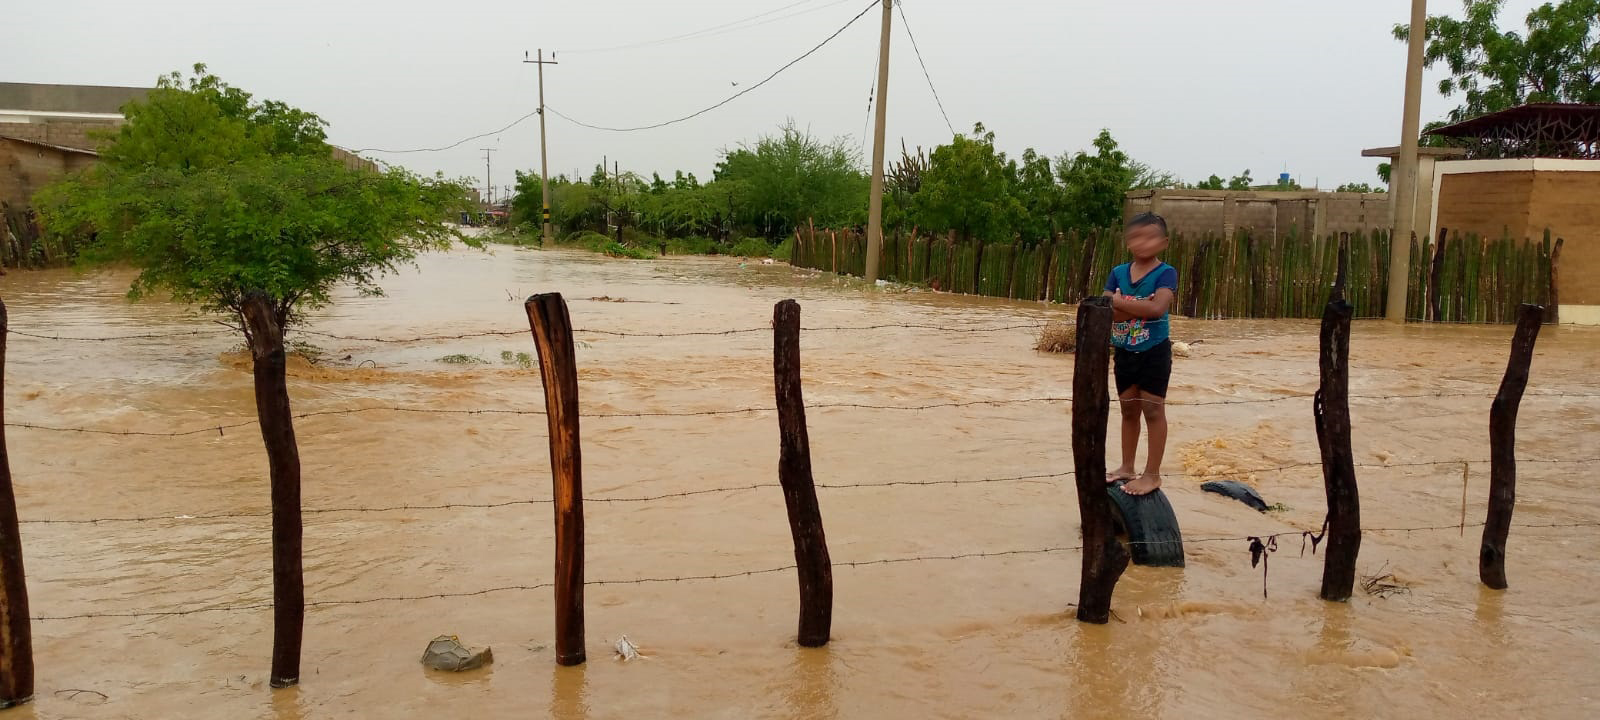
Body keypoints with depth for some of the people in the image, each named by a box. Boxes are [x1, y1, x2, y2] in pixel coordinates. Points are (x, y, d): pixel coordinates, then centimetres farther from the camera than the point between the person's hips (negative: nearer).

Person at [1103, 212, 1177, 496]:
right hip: (1124, 352, 5)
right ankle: (1127, 467, 26)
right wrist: (1140, 307, -22)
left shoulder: (1165, 273, -13)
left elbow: (1157, 307, -29)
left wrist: (1121, 302, -20)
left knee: (1153, 410, 0)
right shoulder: (1118, 273, 0)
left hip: (1154, 352, -5)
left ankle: (1152, 474, 7)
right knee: (1128, 410, 15)